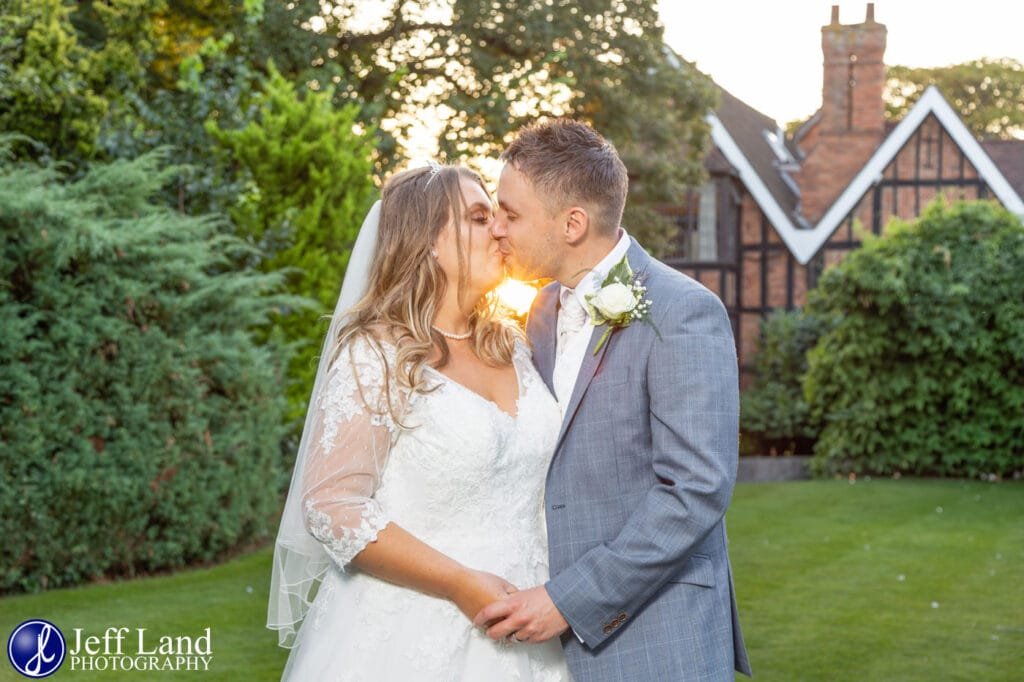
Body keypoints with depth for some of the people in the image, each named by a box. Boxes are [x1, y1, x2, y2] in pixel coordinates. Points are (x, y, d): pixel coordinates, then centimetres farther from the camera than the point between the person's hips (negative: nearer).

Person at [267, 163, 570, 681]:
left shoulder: (512, 346, 7)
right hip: (410, 636, -6)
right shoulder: (377, 356, -11)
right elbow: (333, 506, -16)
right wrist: (462, 585, -19)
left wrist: (554, 593, 3)